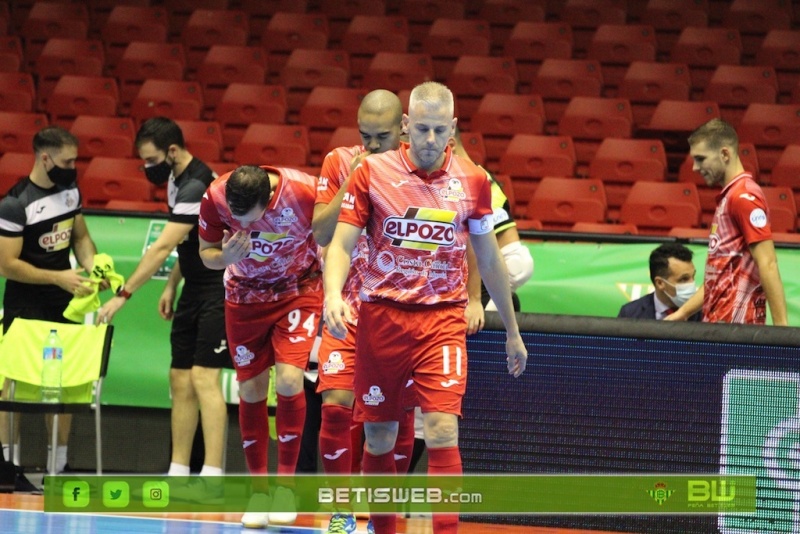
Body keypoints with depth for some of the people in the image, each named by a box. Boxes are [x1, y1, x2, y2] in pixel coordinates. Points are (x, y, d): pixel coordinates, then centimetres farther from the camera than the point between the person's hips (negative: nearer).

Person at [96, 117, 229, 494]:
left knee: (203, 378, -14)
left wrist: (123, 295, -27)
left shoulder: (196, 186, -23)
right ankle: (177, 474, 9)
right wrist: (171, 286, 13)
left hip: (220, 290, -10)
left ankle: (212, 477, -16)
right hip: (196, 290, 10)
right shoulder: (177, 180, 8)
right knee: (181, 381, 6)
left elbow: (162, 248, -27)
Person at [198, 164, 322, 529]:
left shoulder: (306, 192, -31)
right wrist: (226, 257, -29)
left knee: (289, 379, -17)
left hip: (299, 290, -2)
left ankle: (286, 484, -3)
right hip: (245, 295, 2)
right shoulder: (214, 198, -24)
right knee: (251, 390, 2)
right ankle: (258, 491, 15)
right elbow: (206, 252, -6)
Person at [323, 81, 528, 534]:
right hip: (382, 316, 0)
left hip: (443, 319, 0)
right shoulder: (373, 173, -2)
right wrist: (333, 294, -23)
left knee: (442, 429, -16)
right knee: (379, 436, 7)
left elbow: (489, 259, 14)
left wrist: (512, 331, 19)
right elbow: (341, 245, -3)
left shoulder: (473, 181, 2)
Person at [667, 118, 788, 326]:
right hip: (720, 321, 9)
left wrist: (780, 325, -21)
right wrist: (682, 313, 22)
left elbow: (767, 264, -16)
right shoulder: (728, 196, 19)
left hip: (736, 323, -9)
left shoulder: (744, 196, -10)